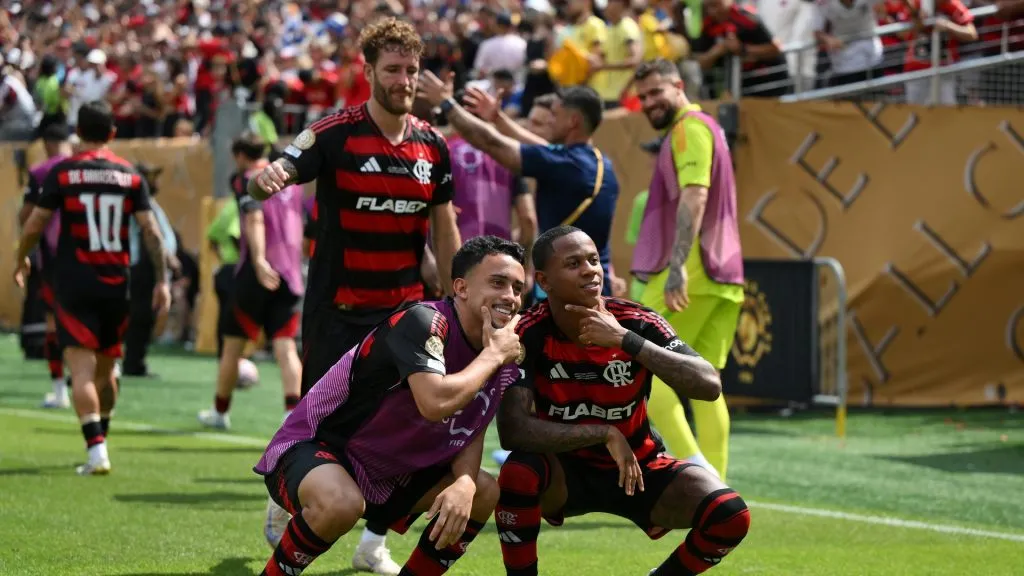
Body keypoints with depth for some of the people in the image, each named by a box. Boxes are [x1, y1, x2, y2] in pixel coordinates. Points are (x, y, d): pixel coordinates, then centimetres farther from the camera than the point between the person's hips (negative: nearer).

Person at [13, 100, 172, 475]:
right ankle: (99, 441, 30)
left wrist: (21, 260, 18)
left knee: (82, 369, -7)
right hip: (116, 285, 3)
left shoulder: (62, 173, -4)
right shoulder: (131, 176, 2)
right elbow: (151, 230, -1)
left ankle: (96, 449, -20)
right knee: (106, 369, 17)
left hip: (73, 285, -3)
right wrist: (162, 279, 5)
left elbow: (34, 225, 0)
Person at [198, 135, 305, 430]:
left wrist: (259, 260, -33)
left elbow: (255, 219, -21)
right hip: (289, 274, 5)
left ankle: (220, 411, 25)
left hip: (257, 273, -5)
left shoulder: (247, 181, -4)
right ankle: (293, 412, -23)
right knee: (286, 347, -4)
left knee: (233, 345, 11)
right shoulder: (290, 179, 15)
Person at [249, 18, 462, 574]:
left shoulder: (432, 144, 4)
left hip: (404, 307, 4)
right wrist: (265, 178, -44)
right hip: (336, 308, -4)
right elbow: (281, 171, -19)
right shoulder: (335, 133, -10)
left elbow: (444, 229, 11)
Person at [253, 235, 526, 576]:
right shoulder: (423, 322, -24)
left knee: (485, 493, 3)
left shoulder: (503, 354, 0)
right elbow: (435, 401, -41)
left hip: (387, 474, 9)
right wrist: (493, 355, -25)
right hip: (310, 447, -9)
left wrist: (464, 484, -17)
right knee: (341, 505, -38)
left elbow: (471, 435, 6)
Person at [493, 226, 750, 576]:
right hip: (565, 470, -2)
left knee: (731, 517, -21)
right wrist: (603, 433, -33)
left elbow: (710, 386, -29)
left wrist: (625, 340, -34)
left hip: (639, 467, 2)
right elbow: (512, 429, -30)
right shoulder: (529, 335, -19)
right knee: (518, 472, -37)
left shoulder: (637, 323, -16)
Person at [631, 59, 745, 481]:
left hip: (689, 274, -10)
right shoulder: (700, 129, 23)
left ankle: (697, 469, -20)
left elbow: (694, 196, -21)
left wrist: (678, 265, -29)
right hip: (721, 276, 10)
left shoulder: (690, 127, -7)